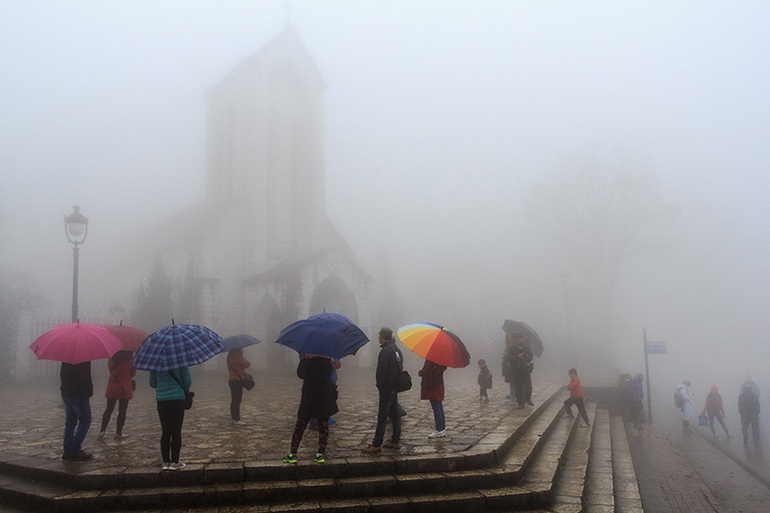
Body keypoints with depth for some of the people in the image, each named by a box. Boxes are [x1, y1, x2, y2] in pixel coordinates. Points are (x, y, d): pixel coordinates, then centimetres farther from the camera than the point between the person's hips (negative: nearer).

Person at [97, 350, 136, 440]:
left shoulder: (112, 359, -1)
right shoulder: (131, 360, -10)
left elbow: (110, 369, 9)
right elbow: (133, 373, -2)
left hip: (112, 387, 3)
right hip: (125, 388, -3)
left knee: (109, 409, 13)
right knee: (122, 411, 5)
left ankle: (102, 431, 6)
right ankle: (118, 433, 9)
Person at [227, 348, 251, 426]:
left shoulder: (230, 355, 12)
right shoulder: (236, 356, -20)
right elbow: (247, 364, -17)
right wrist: (249, 362, 3)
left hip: (232, 380, 10)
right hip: (237, 381, -10)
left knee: (234, 400, 17)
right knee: (237, 400, -6)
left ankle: (233, 418, 25)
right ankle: (236, 420, -3)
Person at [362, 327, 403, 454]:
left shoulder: (385, 351, -17)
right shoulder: (396, 350, 12)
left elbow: (382, 371, -20)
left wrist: (379, 385, -9)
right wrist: (396, 382, 17)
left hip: (386, 387, -9)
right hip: (395, 386, 9)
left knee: (382, 416, -7)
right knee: (394, 414, 14)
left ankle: (376, 444, -4)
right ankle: (395, 441, 20)